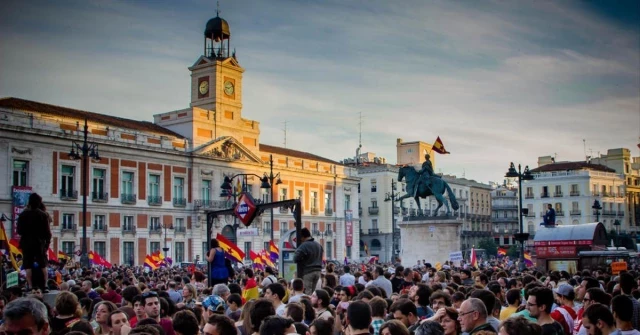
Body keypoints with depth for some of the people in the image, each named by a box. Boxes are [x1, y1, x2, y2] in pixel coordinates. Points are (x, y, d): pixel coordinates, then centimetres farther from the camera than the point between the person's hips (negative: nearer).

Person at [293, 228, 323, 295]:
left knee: (307, 292, -5)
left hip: (307, 272, -7)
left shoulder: (304, 246, -14)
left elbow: (295, 259, -17)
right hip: (318, 271, 7)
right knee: (313, 291, 14)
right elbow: (321, 256, 21)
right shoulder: (318, 245, 12)